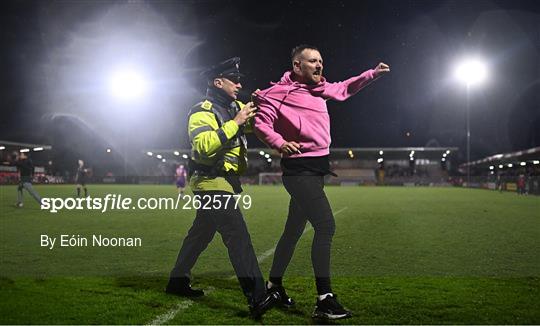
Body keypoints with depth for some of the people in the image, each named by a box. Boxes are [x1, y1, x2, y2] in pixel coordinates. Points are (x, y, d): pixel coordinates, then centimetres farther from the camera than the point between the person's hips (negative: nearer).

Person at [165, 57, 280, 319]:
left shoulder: (234, 108, 14)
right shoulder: (202, 111, -12)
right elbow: (204, 145, -28)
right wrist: (234, 123, -26)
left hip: (226, 182, 10)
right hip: (212, 183, -10)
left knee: (201, 233, 18)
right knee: (238, 237, -18)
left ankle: (178, 281, 31)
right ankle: (257, 299, -24)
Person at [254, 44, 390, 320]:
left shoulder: (320, 89, 14)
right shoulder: (282, 91, -9)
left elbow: (345, 89, 31)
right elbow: (261, 122, -15)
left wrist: (373, 73, 25)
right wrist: (280, 143, -32)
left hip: (316, 169, 9)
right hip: (300, 170, -9)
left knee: (294, 230, 17)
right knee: (326, 225, -19)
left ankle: (274, 285, 32)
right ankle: (324, 300, -16)